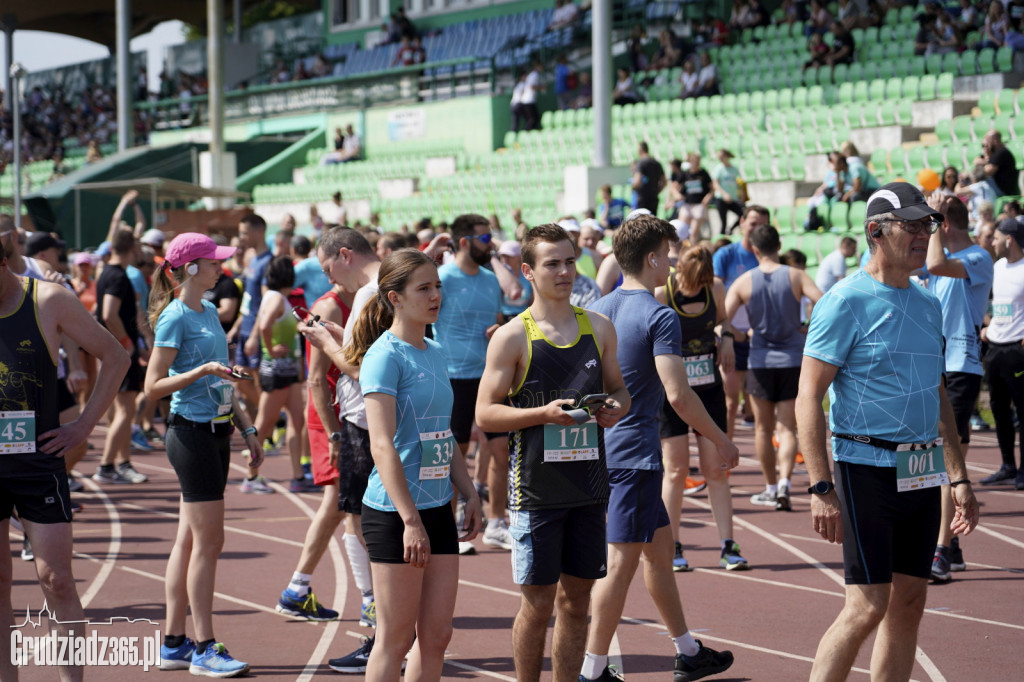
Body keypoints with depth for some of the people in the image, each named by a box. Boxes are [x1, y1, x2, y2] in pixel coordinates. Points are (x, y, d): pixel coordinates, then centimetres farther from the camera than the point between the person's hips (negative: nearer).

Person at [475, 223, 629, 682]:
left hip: (589, 485, 4)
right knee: (538, 602, 0)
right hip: (536, 487, -4)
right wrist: (545, 413, -21)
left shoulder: (598, 327, 8)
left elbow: (619, 389, 18)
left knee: (576, 600, 10)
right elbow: (485, 412, -7)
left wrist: (615, 407, -5)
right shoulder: (512, 337, -6)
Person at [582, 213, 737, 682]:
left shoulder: (599, 310, 9)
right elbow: (677, 394, -22)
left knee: (660, 544, 19)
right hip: (635, 452, -9)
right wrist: (721, 441, -11)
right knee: (621, 561, -4)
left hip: (602, 446, 9)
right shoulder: (659, 317, -15)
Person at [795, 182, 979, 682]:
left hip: (923, 473, 7)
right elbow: (808, 398, -12)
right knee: (867, 607, -11)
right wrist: (821, 489, -18)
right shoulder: (846, 302, -9)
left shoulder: (928, 305, 14)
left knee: (909, 602, 8)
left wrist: (958, 477, 17)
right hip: (867, 468, -7)